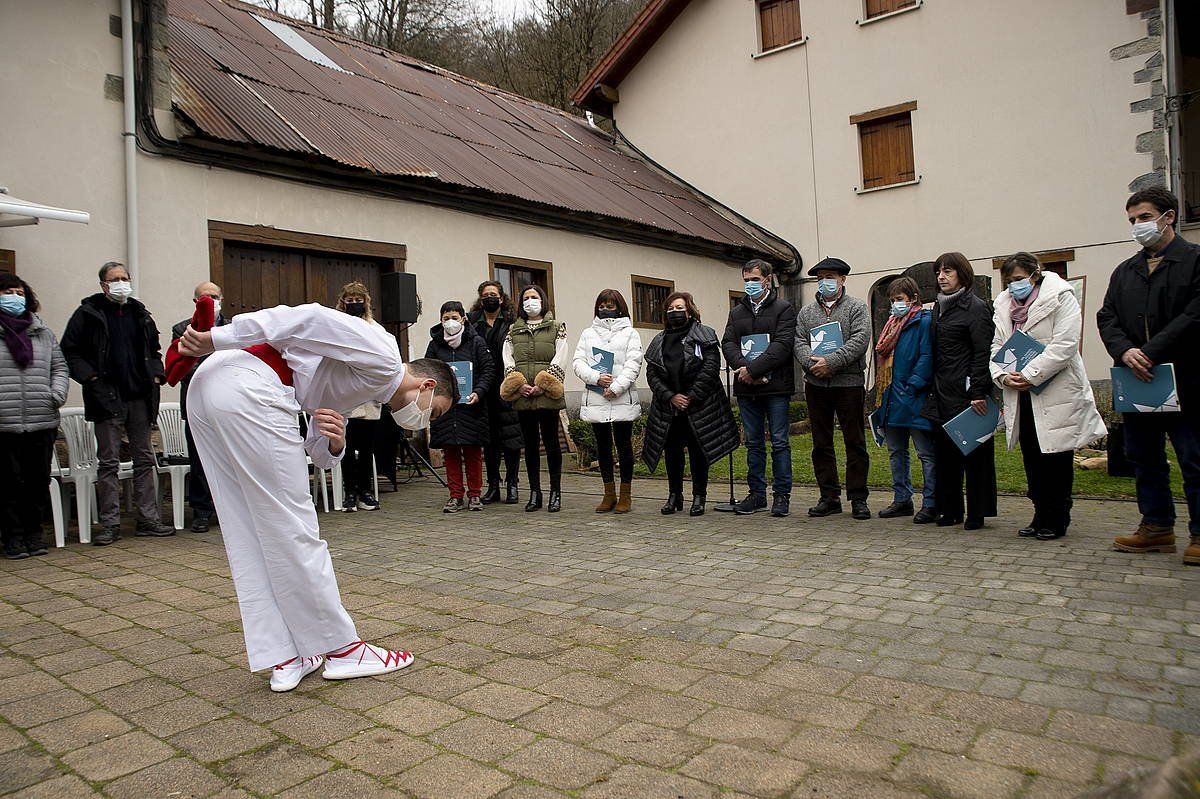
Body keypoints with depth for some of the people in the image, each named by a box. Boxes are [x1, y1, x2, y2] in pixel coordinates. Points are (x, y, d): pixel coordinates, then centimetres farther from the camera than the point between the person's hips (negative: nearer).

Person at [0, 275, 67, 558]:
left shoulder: (43, 332, 14)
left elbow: (59, 366, 17)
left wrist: (58, 392, 0)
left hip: (43, 421, 4)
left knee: (39, 480, 8)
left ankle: (33, 532, 21)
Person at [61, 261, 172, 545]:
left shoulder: (140, 313, 14)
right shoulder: (88, 313, 0)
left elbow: (154, 349, 24)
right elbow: (69, 351, -1)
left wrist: (156, 374, 9)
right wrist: (91, 378, -11)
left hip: (140, 397, 5)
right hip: (107, 397, -4)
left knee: (144, 459, 7)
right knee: (109, 462, -1)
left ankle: (149, 519, 12)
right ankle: (110, 524, 5)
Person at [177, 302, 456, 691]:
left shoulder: (356, 387, 25)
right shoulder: (383, 361, -3)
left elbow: (318, 454, 22)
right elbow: (309, 319, -14)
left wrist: (334, 443, -2)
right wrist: (217, 339, -16)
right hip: (248, 391, -10)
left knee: (248, 537, 10)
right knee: (291, 530, -1)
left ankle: (284, 658, 19)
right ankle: (339, 648, 11)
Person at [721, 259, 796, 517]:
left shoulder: (784, 309, 1)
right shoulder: (737, 312, 17)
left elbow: (782, 345, -11)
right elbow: (728, 343, 6)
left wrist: (753, 369, -18)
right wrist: (743, 367, -13)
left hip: (776, 386, -5)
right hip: (746, 388, 5)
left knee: (779, 442, 0)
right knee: (753, 443, 10)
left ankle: (782, 495, 8)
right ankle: (757, 494, 18)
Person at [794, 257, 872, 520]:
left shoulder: (857, 308, 4)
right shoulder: (806, 312, 15)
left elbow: (860, 340, -9)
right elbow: (800, 343, 5)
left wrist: (831, 362, -19)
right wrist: (812, 363, -14)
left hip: (849, 383, -4)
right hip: (816, 385, 4)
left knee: (855, 442, 0)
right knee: (821, 443, 8)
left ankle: (858, 498, 9)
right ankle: (829, 497, 17)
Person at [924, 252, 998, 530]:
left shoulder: (976, 308, -6)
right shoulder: (939, 308, 16)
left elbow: (983, 353, -13)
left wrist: (978, 392, -19)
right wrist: (933, 389, 11)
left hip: (966, 392, -7)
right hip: (942, 393, 7)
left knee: (974, 451, 0)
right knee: (945, 452, 8)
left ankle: (977, 513, 9)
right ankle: (950, 509, 17)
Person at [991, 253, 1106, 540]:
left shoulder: (1061, 297, -6)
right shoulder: (1004, 304, 11)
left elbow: (1064, 344, -16)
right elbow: (997, 345, 9)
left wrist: (1030, 375, -19)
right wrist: (1002, 375, -9)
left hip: (1056, 392, -6)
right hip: (1020, 394, 6)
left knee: (1056, 456, 1)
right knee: (1031, 457, 10)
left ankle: (1057, 520, 11)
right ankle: (1041, 515, 21)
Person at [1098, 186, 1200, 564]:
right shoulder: (1124, 272, 16)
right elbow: (1107, 318, 6)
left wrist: (1150, 353, -19)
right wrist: (1125, 351, -13)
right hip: (1136, 381, 6)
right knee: (1145, 458, 12)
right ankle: (1157, 526, 22)